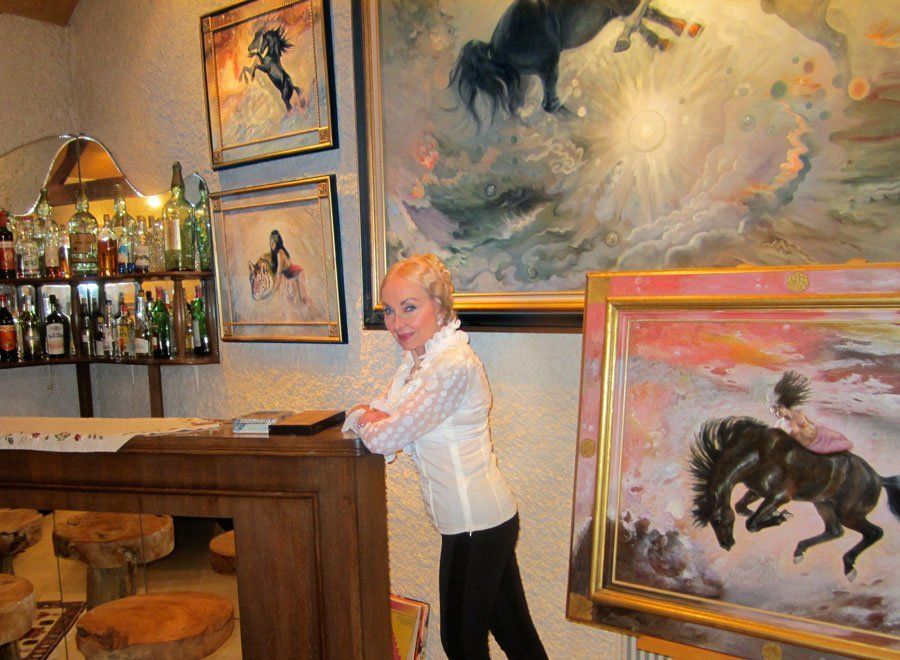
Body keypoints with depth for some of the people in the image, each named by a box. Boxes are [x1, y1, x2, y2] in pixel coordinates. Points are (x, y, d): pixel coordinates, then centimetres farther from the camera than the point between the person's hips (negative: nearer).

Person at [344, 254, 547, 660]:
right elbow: (378, 412, 12)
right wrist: (371, 417, -11)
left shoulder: (452, 365, -24)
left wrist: (366, 421, 0)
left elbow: (384, 439, -22)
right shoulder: (418, 356, 7)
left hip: (477, 525, -9)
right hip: (482, 519, 9)